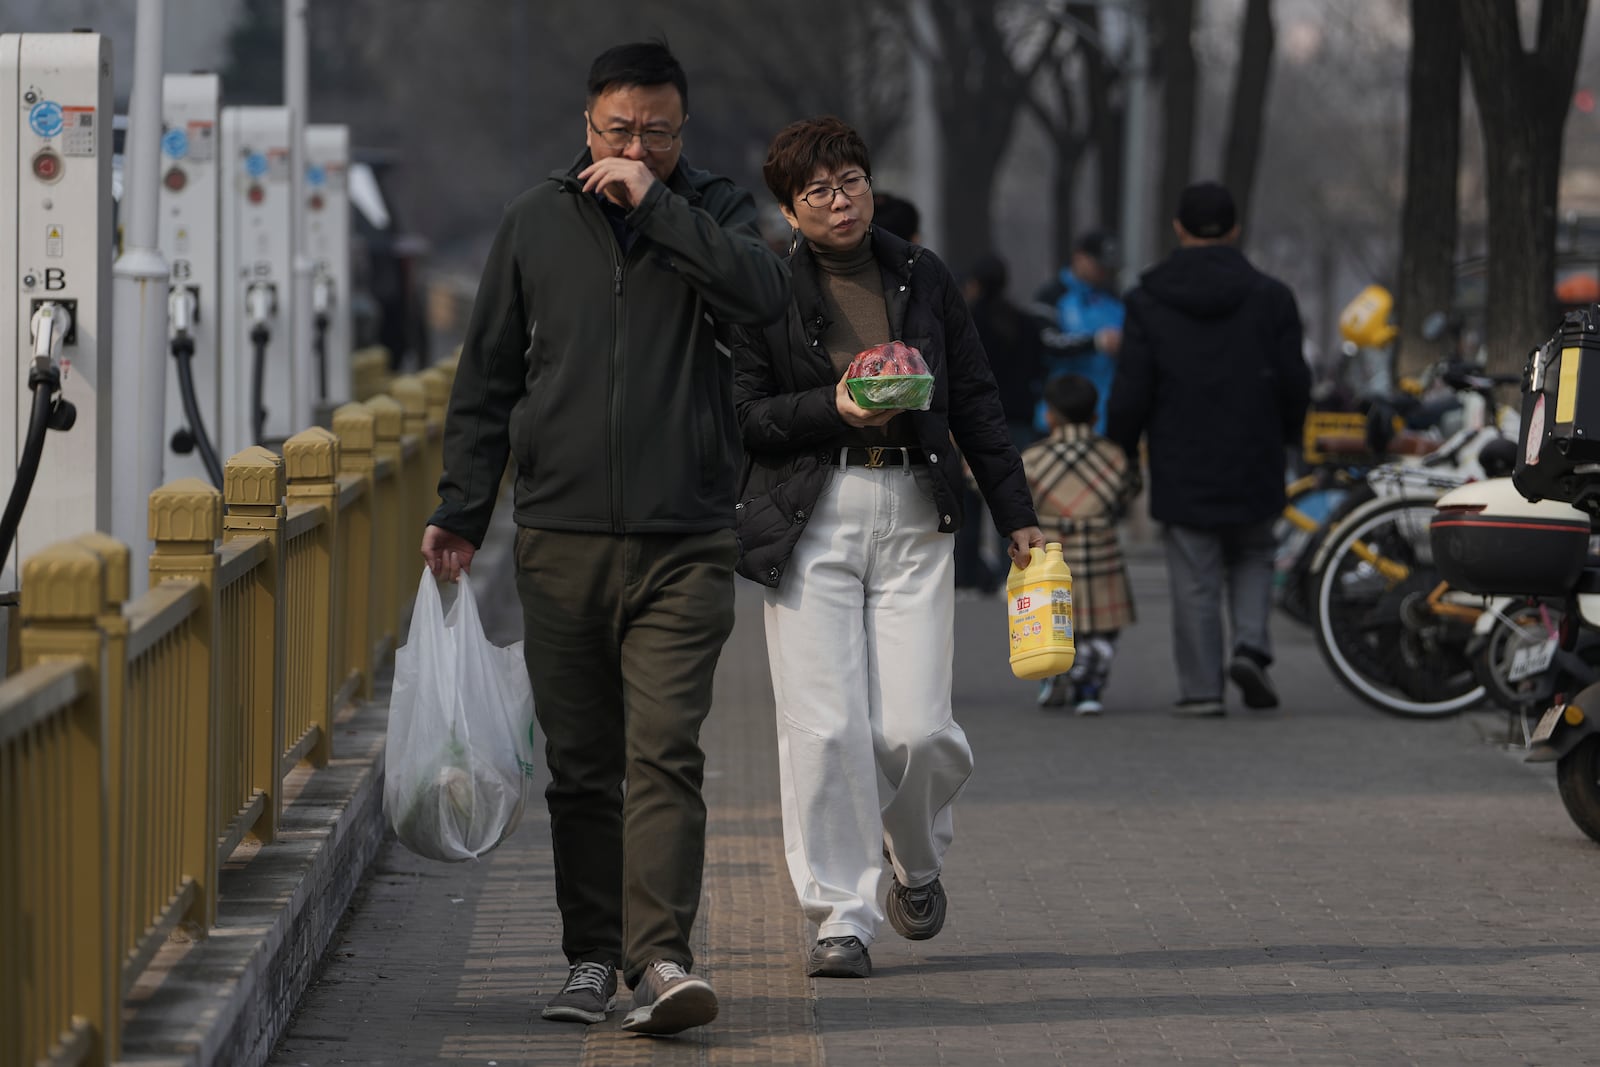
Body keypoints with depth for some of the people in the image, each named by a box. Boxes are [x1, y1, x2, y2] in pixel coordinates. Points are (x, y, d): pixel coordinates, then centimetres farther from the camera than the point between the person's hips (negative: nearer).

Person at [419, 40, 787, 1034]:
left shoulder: (714, 209, 6)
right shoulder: (537, 222, 10)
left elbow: (765, 293, -16)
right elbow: (488, 378, 14)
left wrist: (655, 202, -15)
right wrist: (461, 508, 8)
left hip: (684, 543, -2)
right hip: (561, 541, 2)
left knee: (664, 754, -12)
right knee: (581, 764, 6)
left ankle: (662, 955, -18)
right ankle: (592, 958, 13)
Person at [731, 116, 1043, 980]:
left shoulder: (922, 278, 11)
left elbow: (974, 401, 16)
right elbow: (743, 415, 0)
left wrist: (1015, 513, 14)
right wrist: (833, 409, -16)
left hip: (913, 518, 2)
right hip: (809, 520, -2)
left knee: (913, 727, -6)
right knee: (824, 728, -8)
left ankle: (918, 864, 25)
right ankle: (841, 918, 1)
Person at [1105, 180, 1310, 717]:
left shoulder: (1147, 301, -4)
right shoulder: (1270, 297, -2)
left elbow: (1131, 393, -5)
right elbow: (1294, 385, 1)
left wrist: (1120, 452, 8)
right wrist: (1286, 437, 20)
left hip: (1181, 470, -1)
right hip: (1254, 468, 1)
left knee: (1195, 582, 3)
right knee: (1253, 558, 20)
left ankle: (1201, 687, 2)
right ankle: (1251, 645, -2)